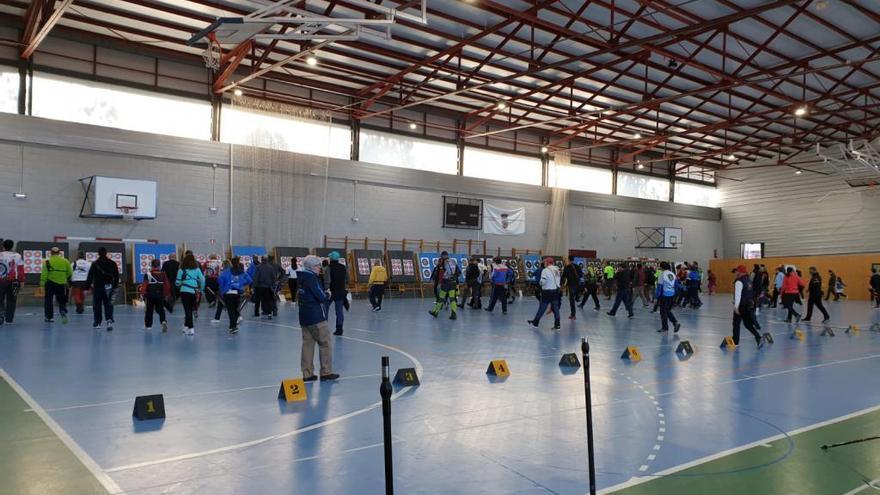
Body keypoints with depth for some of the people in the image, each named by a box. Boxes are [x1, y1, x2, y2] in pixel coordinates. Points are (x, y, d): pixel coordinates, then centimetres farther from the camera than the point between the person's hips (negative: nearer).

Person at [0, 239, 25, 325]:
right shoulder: (17, 255, 1)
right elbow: (21, 269, -2)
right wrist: (22, 281, 1)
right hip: (13, 281, 0)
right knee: (11, 301, 8)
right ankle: (8, 320, 10)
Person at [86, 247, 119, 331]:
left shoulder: (95, 264, -6)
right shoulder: (112, 263, 3)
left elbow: (90, 276, -7)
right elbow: (116, 276, 9)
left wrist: (87, 287, -2)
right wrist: (115, 286, 18)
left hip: (97, 287, -2)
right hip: (108, 288, 2)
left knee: (97, 305, 10)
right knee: (108, 305, 4)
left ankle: (97, 323, 17)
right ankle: (109, 320, -16)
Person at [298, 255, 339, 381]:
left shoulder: (302, 277, 12)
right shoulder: (311, 277, -16)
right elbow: (321, 296, -19)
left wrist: (324, 294, 1)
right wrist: (327, 295, 2)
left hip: (304, 315, 9)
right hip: (316, 316, -9)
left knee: (307, 343, 10)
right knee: (325, 342, 2)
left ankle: (307, 374, 12)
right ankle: (326, 372, 6)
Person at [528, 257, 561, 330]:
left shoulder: (545, 270, -14)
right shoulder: (557, 270, 8)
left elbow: (543, 281, -19)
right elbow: (559, 280, 11)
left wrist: (540, 283, 1)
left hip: (547, 292, -6)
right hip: (556, 291, 6)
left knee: (542, 308, 4)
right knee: (556, 308, 7)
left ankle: (535, 322, 16)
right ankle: (557, 325, 7)